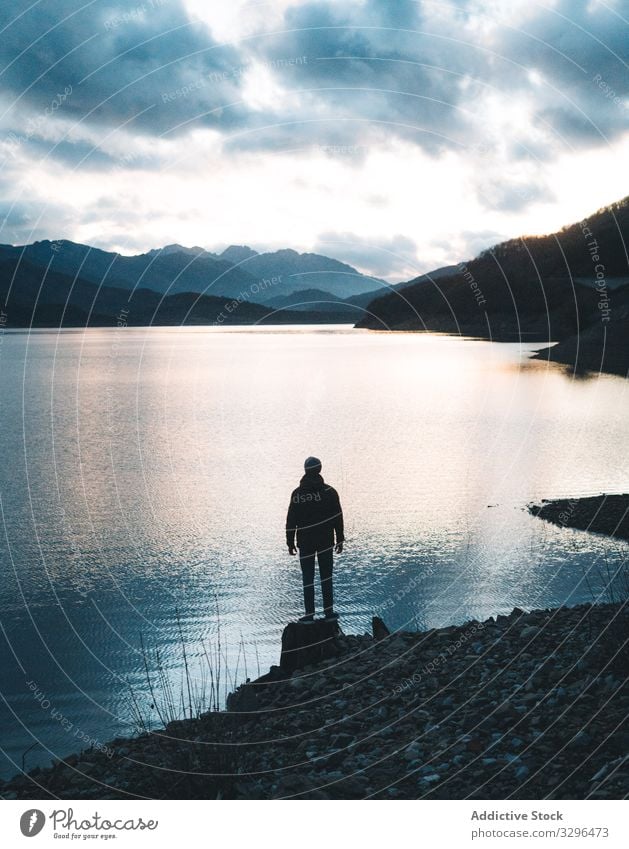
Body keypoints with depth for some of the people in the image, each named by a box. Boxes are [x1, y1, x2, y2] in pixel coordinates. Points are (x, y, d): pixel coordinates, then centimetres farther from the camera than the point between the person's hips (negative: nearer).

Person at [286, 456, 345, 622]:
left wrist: (290, 542, 5)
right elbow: (338, 518, -1)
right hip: (325, 541, 0)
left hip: (305, 543, 0)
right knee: (326, 577, 10)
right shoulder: (329, 492, -4)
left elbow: (291, 521, -3)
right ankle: (329, 612, 12)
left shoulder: (297, 493, -4)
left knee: (308, 578, 5)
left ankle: (309, 615, 4)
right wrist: (340, 540, 7)